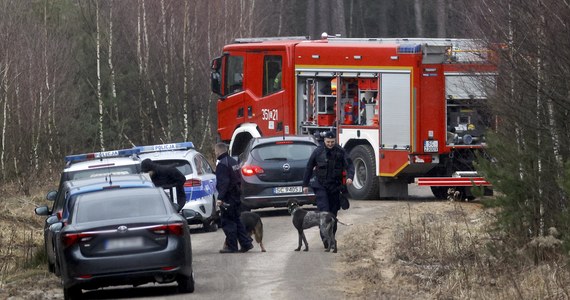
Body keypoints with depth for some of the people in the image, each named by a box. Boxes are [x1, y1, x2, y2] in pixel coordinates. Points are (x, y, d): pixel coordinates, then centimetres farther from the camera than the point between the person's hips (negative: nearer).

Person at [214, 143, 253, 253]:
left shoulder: (222, 164, -16)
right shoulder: (233, 162, 15)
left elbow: (223, 182, -24)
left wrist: (220, 197, -26)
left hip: (228, 197, -9)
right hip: (236, 194, 9)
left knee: (228, 222, -3)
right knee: (236, 220, 16)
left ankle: (231, 246, -2)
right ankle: (246, 243, 13)